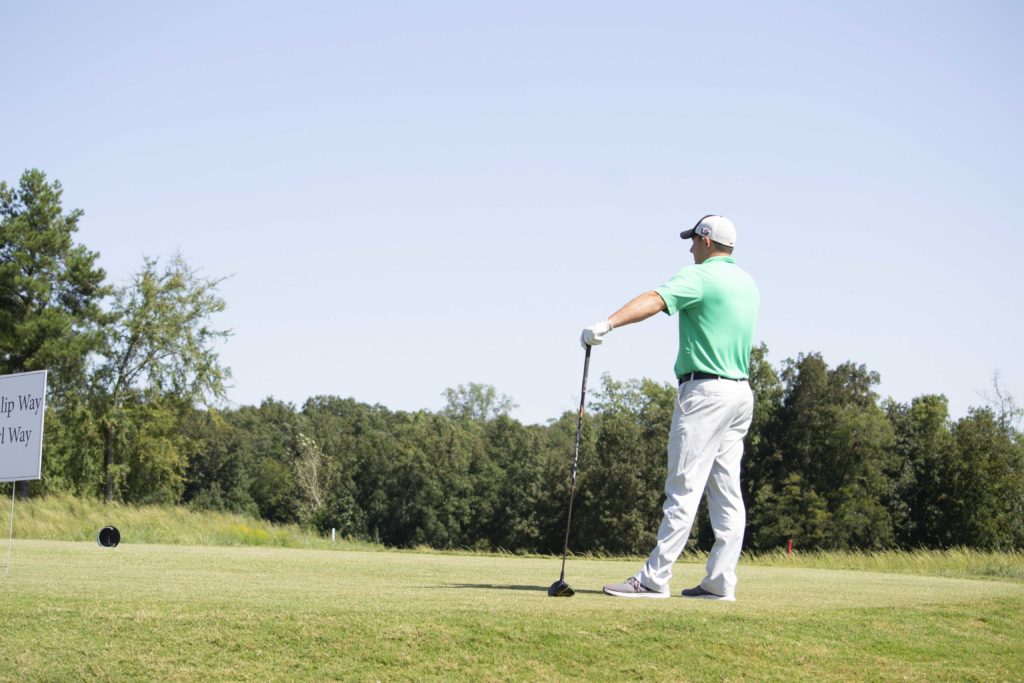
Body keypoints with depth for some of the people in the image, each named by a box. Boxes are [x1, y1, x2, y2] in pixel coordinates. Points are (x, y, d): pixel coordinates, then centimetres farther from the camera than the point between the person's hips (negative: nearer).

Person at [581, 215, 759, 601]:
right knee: (727, 491, 5)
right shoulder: (747, 283, 16)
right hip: (741, 392, 9)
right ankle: (720, 582, 4)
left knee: (684, 488, -10)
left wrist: (607, 324, -38)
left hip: (705, 391, -9)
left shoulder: (700, 276, -10)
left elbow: (655, 300, -27)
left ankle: (654, 578, -10)